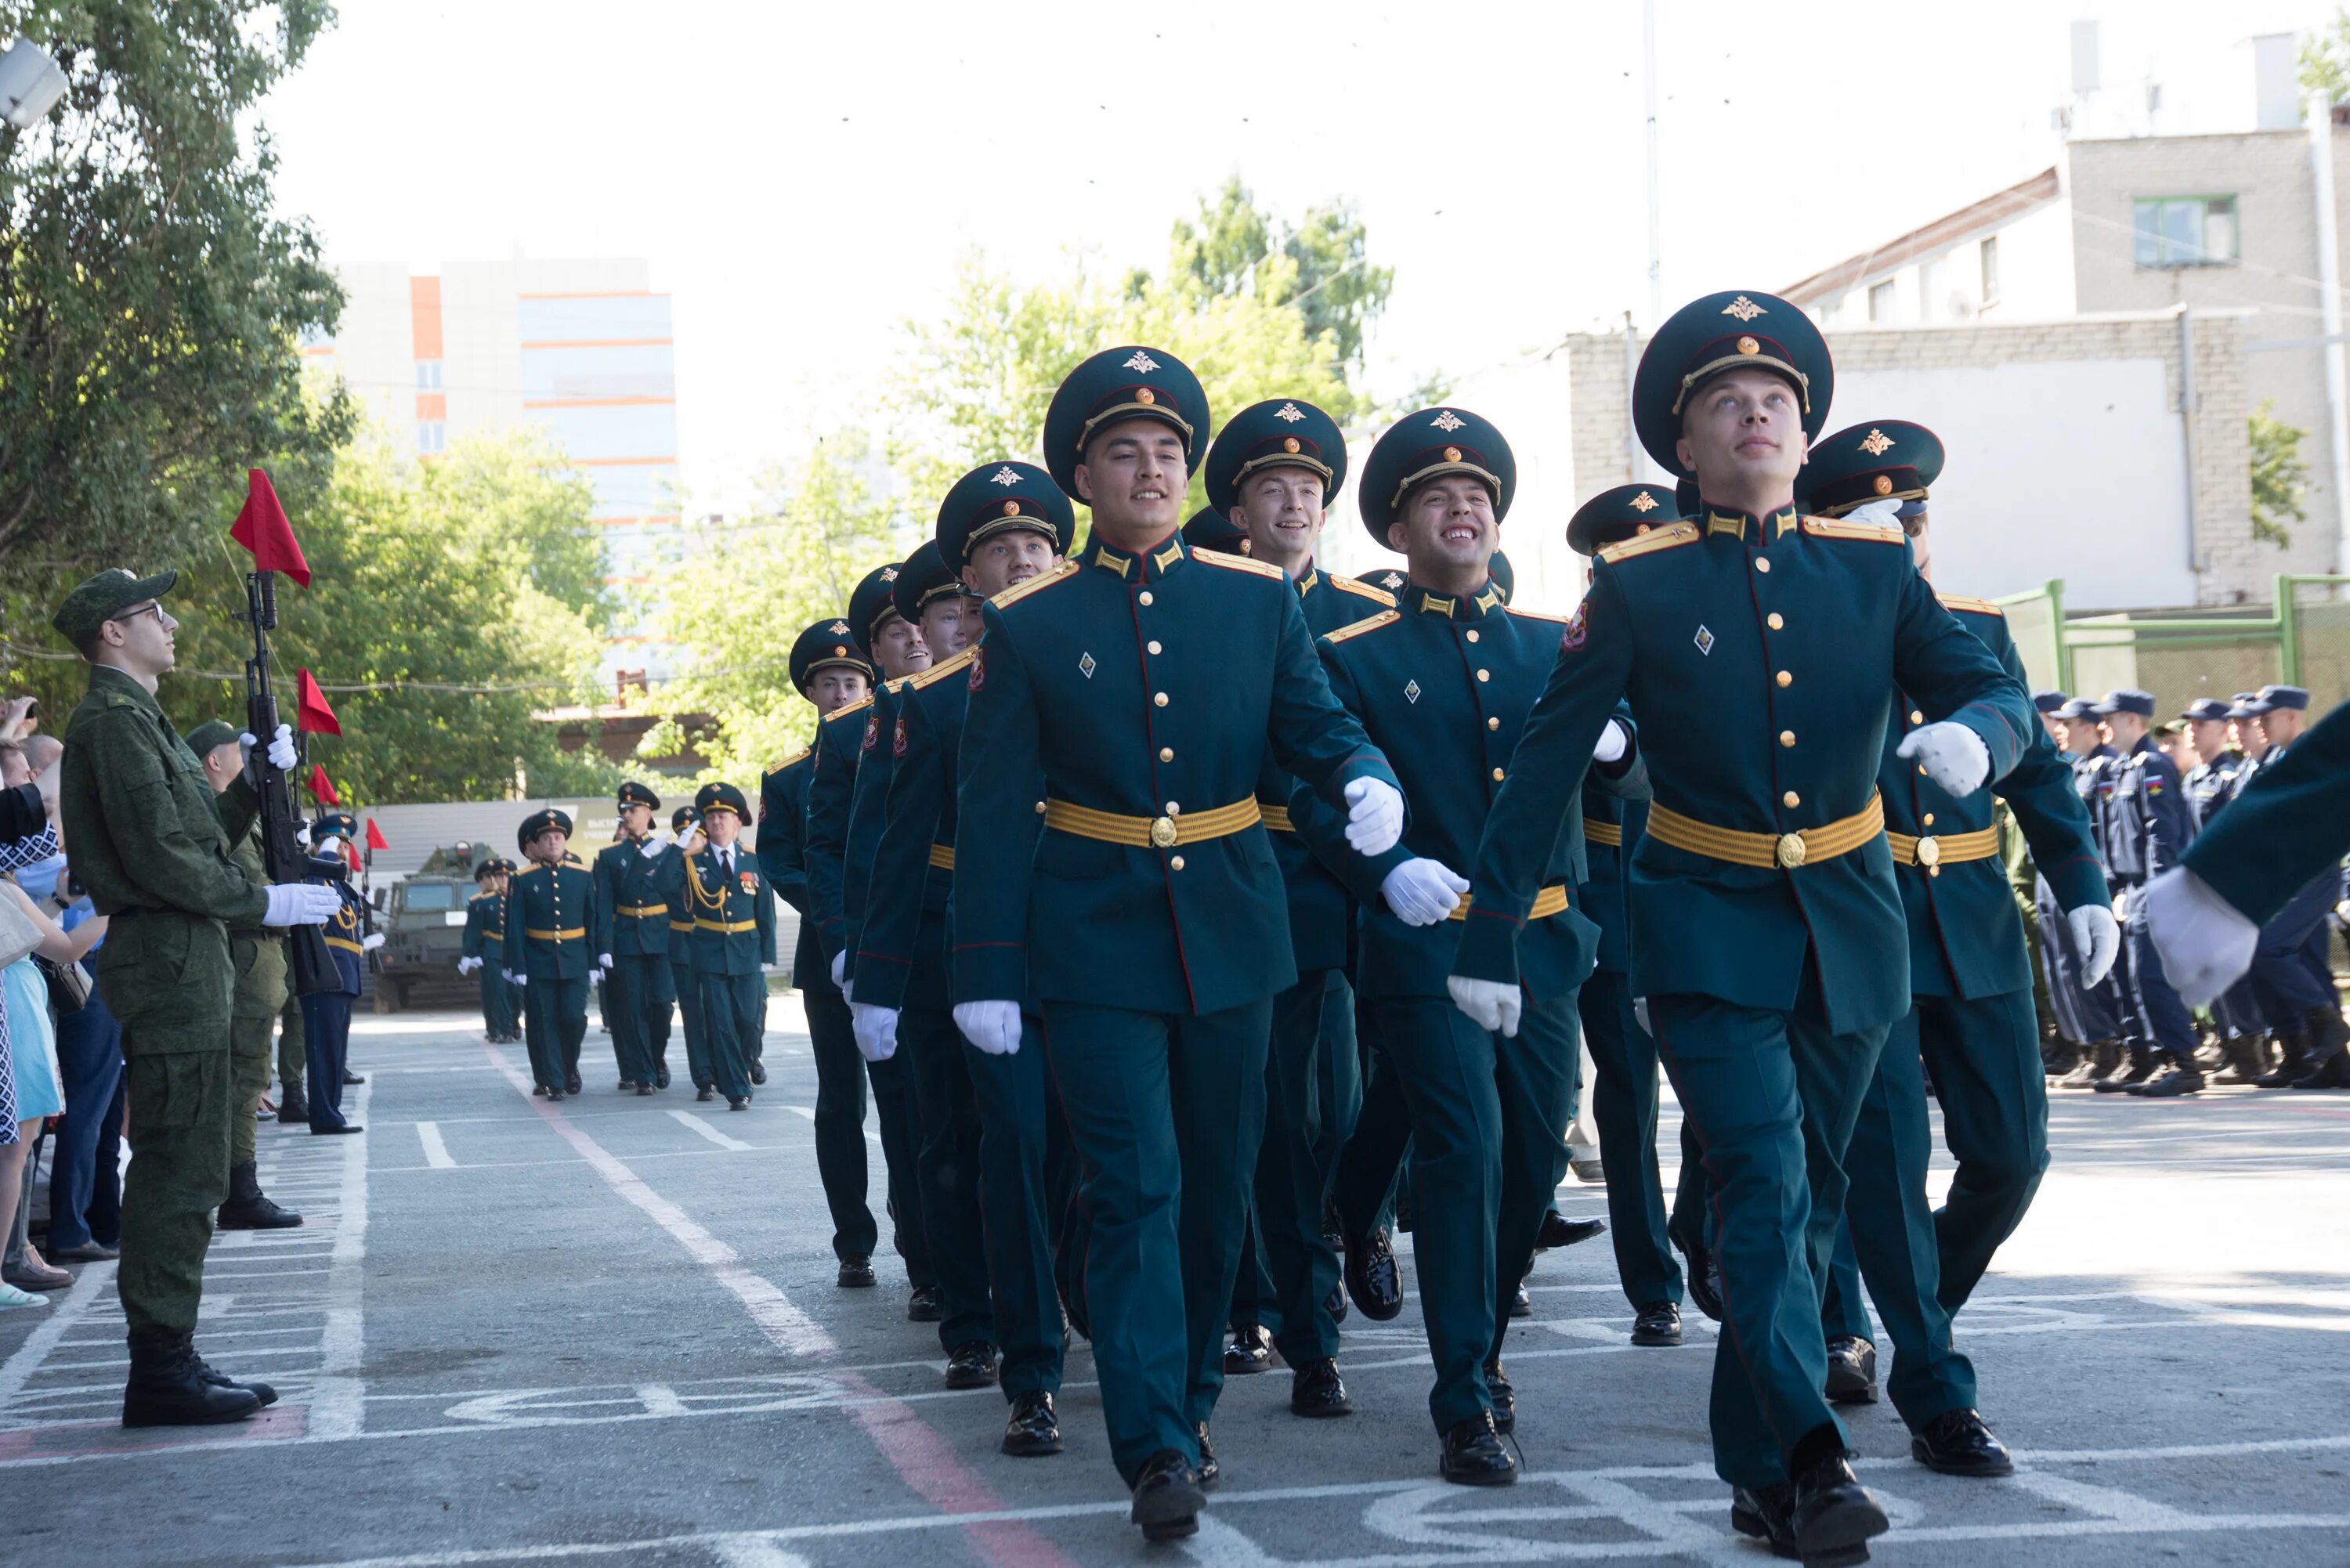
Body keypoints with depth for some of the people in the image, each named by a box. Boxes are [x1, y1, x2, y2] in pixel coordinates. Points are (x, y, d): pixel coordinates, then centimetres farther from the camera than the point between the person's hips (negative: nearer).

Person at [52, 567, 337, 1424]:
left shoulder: (136, 718, 21)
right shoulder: (115, 720, -12)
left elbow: (200, 831, 20)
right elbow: (158, 855, -19)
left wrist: (260, 779, 12)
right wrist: (263, 904, -13)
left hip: (183, 965, 11)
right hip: (168, 961, -11)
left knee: (183, 1171, 12)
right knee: (180, 1170, -10)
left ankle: (168, 1361, 17)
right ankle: (160, 1371, -8)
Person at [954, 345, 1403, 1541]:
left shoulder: (1258, 598, 5)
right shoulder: (1027, 625, -1)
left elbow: (1313, 723, 8)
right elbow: (992, 809, -1)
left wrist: (1366, 778, -17)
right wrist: (987, 971, -5)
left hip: (1231, 933, 3)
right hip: (1095, 941, -3)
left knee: (1217, 1184, 11)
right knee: (1134, 1187, -10)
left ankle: (1187, 1401, 28)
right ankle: (1156, 1452, -12)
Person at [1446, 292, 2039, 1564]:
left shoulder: (1876, 569, 3)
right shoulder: (1638, 586, -4)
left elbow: (1998, 696, 0)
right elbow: (1544, 770, -3)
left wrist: (1974, 733, -26)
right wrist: (1488, 936, -5)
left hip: (1848, 931, 3)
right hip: (1708, 932, -3)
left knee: (1804, 1202, 10)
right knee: (1765, 1186, -17)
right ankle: (1809, 1463, -20)